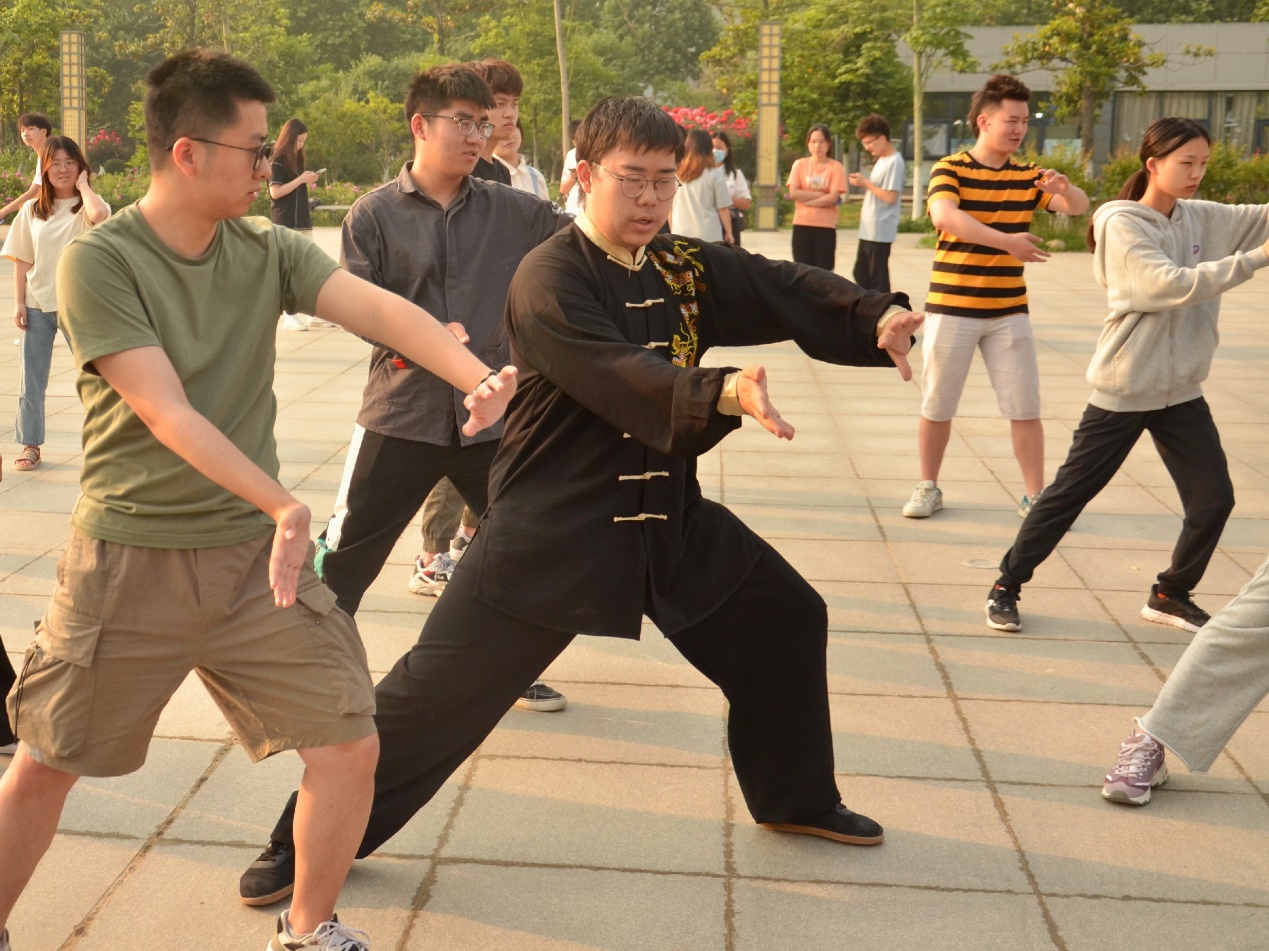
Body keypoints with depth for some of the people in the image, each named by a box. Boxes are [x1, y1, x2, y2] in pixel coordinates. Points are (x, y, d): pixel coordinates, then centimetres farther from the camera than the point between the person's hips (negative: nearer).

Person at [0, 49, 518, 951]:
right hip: (128, 558, -3)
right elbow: (166, 413, -20)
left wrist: (478, 375, -35)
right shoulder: (97, 262, -12)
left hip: (253, 552, 3)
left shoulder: (270, 251, 0)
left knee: (351, 745, -2)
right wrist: (284, 504, -29)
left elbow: (381, 308, -17)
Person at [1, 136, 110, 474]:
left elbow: (100, 215, -29)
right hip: (38, 305, 3)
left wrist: (82, 184, -13)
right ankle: (30, 445, 18)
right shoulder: (32, 210, 6)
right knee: (32, 380, 6)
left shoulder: (86, 205, -2)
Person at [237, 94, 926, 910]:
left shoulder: (687, 268, 5)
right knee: (440, 687, -5)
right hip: (553, 528, -7)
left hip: (670, 516, 7)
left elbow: (792, 292, 0)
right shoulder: (551, 279, -17)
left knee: (787, 621, 14)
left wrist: (881, 318, -19)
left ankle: (797, 798, 34)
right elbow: (622, 380, -33)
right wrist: (725, 392, -49)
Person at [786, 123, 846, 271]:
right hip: (802, 224, 2)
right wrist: (821, 194, -11)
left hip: (826, 226, -2)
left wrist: (806, 199, -9)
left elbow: (833, 197, -10)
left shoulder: (835, 167, 0)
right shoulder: (799, 164, 6)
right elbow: (793, 193, -6)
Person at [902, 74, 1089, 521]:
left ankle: (1035, 495, 11)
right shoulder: (949, 169, -7)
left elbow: (1078, 207, -5)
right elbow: (943, 215, -26)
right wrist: (1006, 240, -37)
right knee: (936, 405, 6)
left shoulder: (1030, 176, 6)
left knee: (1025, 408, 2)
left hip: (1009, 311, 3)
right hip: (951, 307, -3)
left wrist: (1065, 189, -29)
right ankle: (928, 487, 22)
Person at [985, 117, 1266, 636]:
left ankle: (1171, 594, 23)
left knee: (1214, 497, 3)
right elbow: (1169, 286, -24)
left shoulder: (1205, 219, 5)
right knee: (1070, 492, 2)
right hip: (1124, 389, -6)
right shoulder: (1122, 224, -13)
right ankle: (1006, 585, 16)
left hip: (1181, 389, 6)